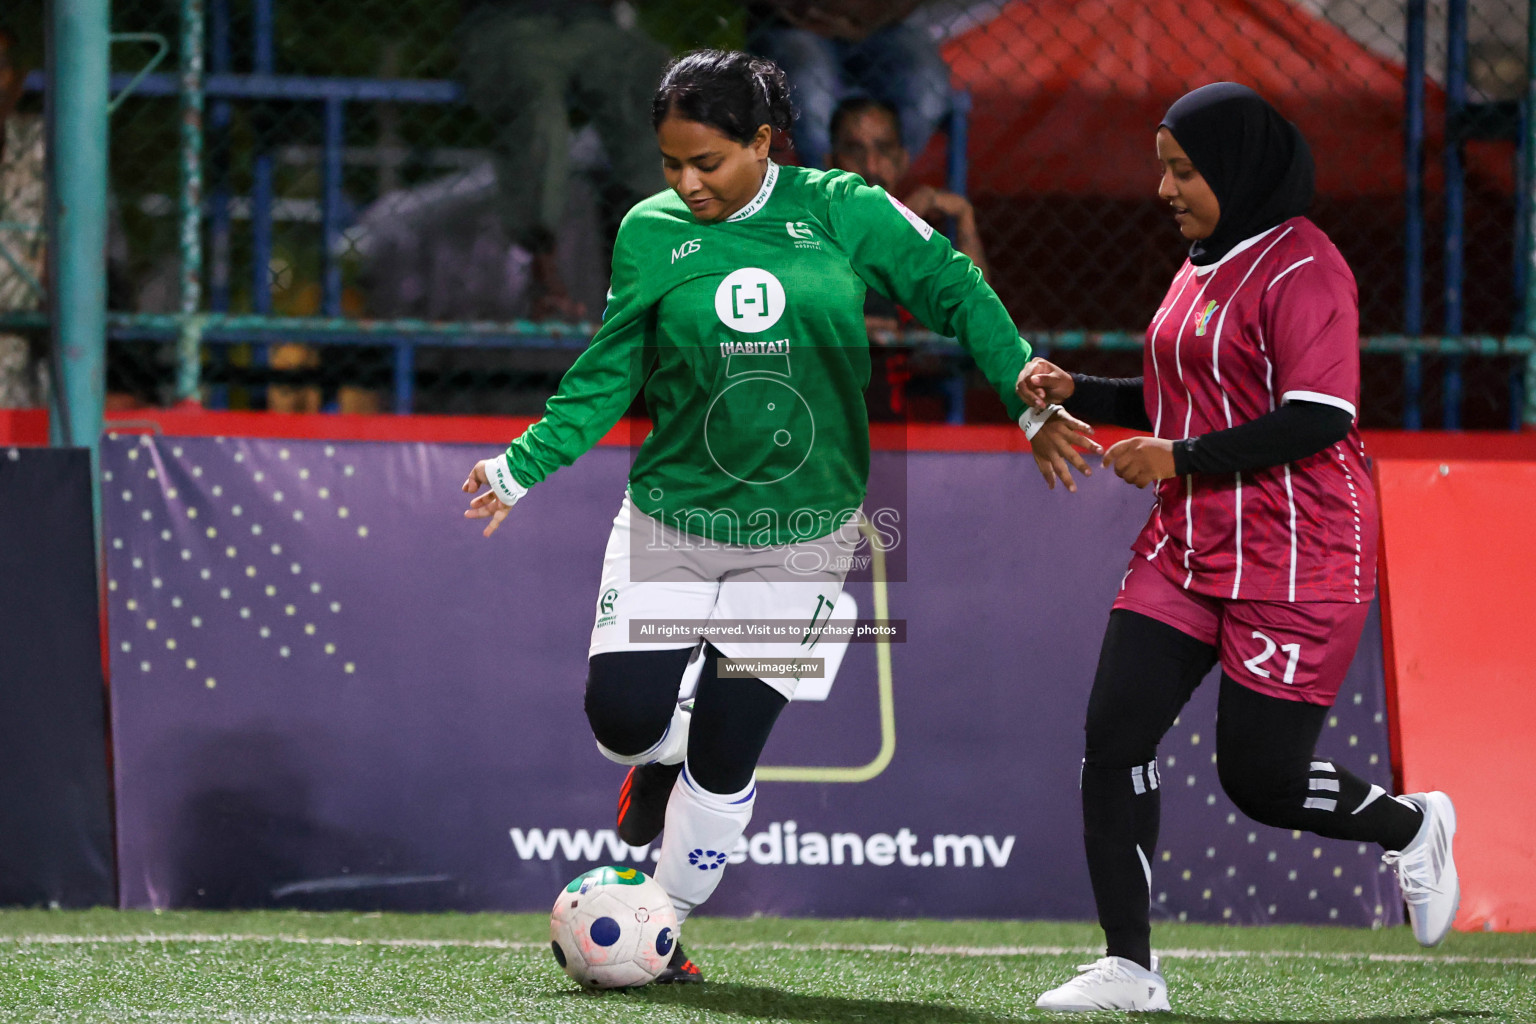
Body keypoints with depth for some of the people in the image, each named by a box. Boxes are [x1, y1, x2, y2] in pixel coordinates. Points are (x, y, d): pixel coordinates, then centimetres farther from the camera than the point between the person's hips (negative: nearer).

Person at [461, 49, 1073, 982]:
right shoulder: (651, 233, -3)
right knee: (622, 714, -11)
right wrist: (524, 466, -7)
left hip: (800, 536, -1)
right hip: (669, 518, 1)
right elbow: (609, 377, 3)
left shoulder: (842, 213, -7)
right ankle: (661, 757, 27)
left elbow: (953, 290, 1)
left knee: (725, 758, -3)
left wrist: (1026, 392, -9)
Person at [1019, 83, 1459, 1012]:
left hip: (1297, 560, -9)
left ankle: (1412, 827, 25)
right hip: (1189, 548, 9)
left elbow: (1319, 419, -22)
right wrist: (1074, 395, 12)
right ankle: (1130, 968, -1)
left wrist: (1181, 458, -19)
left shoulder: (1302, 268, -14)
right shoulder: (1204, 265, 15)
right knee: (1115, 735, -5)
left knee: (1262, 780, -5)